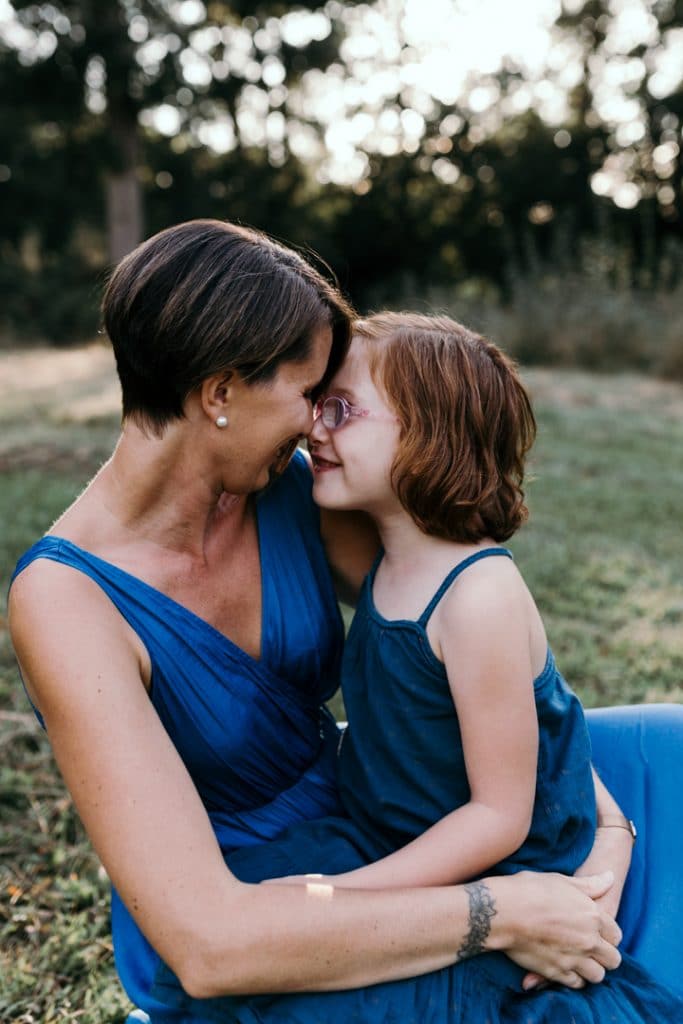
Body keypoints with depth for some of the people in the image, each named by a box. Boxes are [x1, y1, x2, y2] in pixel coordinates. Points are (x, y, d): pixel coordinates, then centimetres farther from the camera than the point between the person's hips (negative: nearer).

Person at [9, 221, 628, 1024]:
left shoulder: (290, 486, -12)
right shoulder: (67, 598, -28)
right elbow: (204, 942, -33)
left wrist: (605, 821, -14)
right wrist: (498, 913, -30)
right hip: (230, 959, -5)